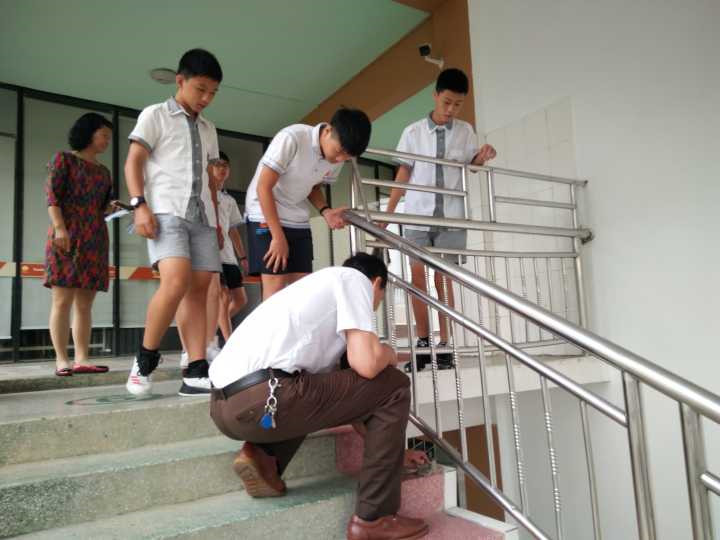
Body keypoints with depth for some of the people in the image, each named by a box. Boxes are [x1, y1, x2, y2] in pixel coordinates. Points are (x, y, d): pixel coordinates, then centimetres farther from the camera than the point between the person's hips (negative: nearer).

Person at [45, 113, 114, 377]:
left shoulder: (103, 171, 21)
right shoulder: (63, 159, 7)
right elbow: (52, 195, -4)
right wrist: (59, 228, -17)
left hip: (95, 239, 5)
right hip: (66, 237, -5)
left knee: (85, 303, 0)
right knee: (63, 299, -8)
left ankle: (81, 359, -1)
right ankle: (61, 360, -6)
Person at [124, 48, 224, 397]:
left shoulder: (208, 129, 24)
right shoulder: (155, 115, 8)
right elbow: (133, 163, 1)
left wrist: (217, 221, 18)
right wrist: (140, 205, -13)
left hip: (202, 215, 6)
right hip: (166, 210, -5)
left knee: (199, 288, -5)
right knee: (176, 281, -24)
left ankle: (195, 372, -6)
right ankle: (146, 357, -5)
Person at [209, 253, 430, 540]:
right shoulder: (354, 279, 7)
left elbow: (336, 388, 36)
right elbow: (366, 364, -9)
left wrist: (393, 449, 43)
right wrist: (388, 354, 17)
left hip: (224, 404, 9)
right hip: (259, 399, -9)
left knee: (323, 391, 37)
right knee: (393, 388, 5)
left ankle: (261, 456, 14)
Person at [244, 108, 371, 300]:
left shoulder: (337, 159, -4)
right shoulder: (292, 138, -24)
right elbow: (263, 187, -20)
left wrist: (325, 211, -9)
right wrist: (278, 237, -19)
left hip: (299, 222, 6)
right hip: (265, 215, -6)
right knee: (276, 286, -13)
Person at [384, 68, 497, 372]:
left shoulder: (465, 131, 5)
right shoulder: (413, 132, 2)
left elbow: (472, 164, 16)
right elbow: (403, 173, 5)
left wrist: (483, 156, -7)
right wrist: (388, 211, 1)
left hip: (451, 218, 0)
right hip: (416, 215, 0)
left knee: (445, 278, 2)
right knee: (417, 277, 0)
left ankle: (445, 345, 8)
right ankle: (423, 342, 9)